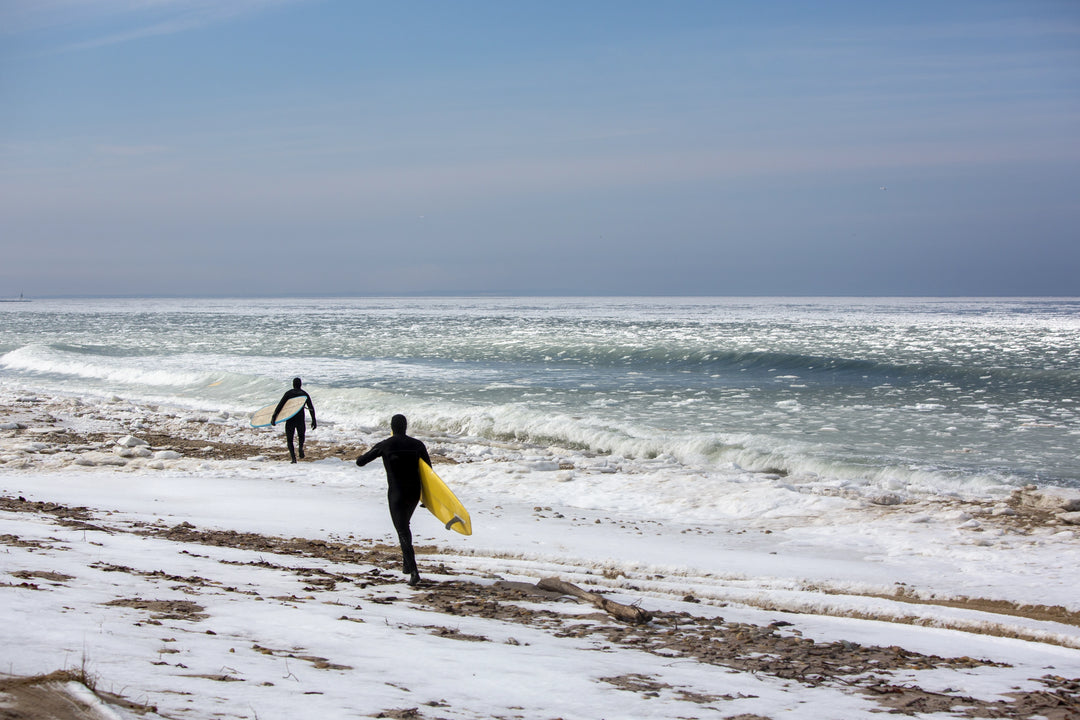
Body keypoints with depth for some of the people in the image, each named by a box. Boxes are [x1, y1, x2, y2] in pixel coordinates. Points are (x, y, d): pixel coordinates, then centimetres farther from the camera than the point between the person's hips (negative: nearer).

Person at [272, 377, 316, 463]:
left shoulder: (288, 393, -2)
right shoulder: (305, 394, 5)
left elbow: (280, 406, -10)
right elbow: (311, 408, 5)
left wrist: (273, 417, -12)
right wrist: (314, 420, 11)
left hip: (290, 420, -2)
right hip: (300, 420, 2)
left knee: (290, 440, 9)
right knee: (301, 436, 28)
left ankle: (293, 458, -8)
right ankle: (301, 447, -3)